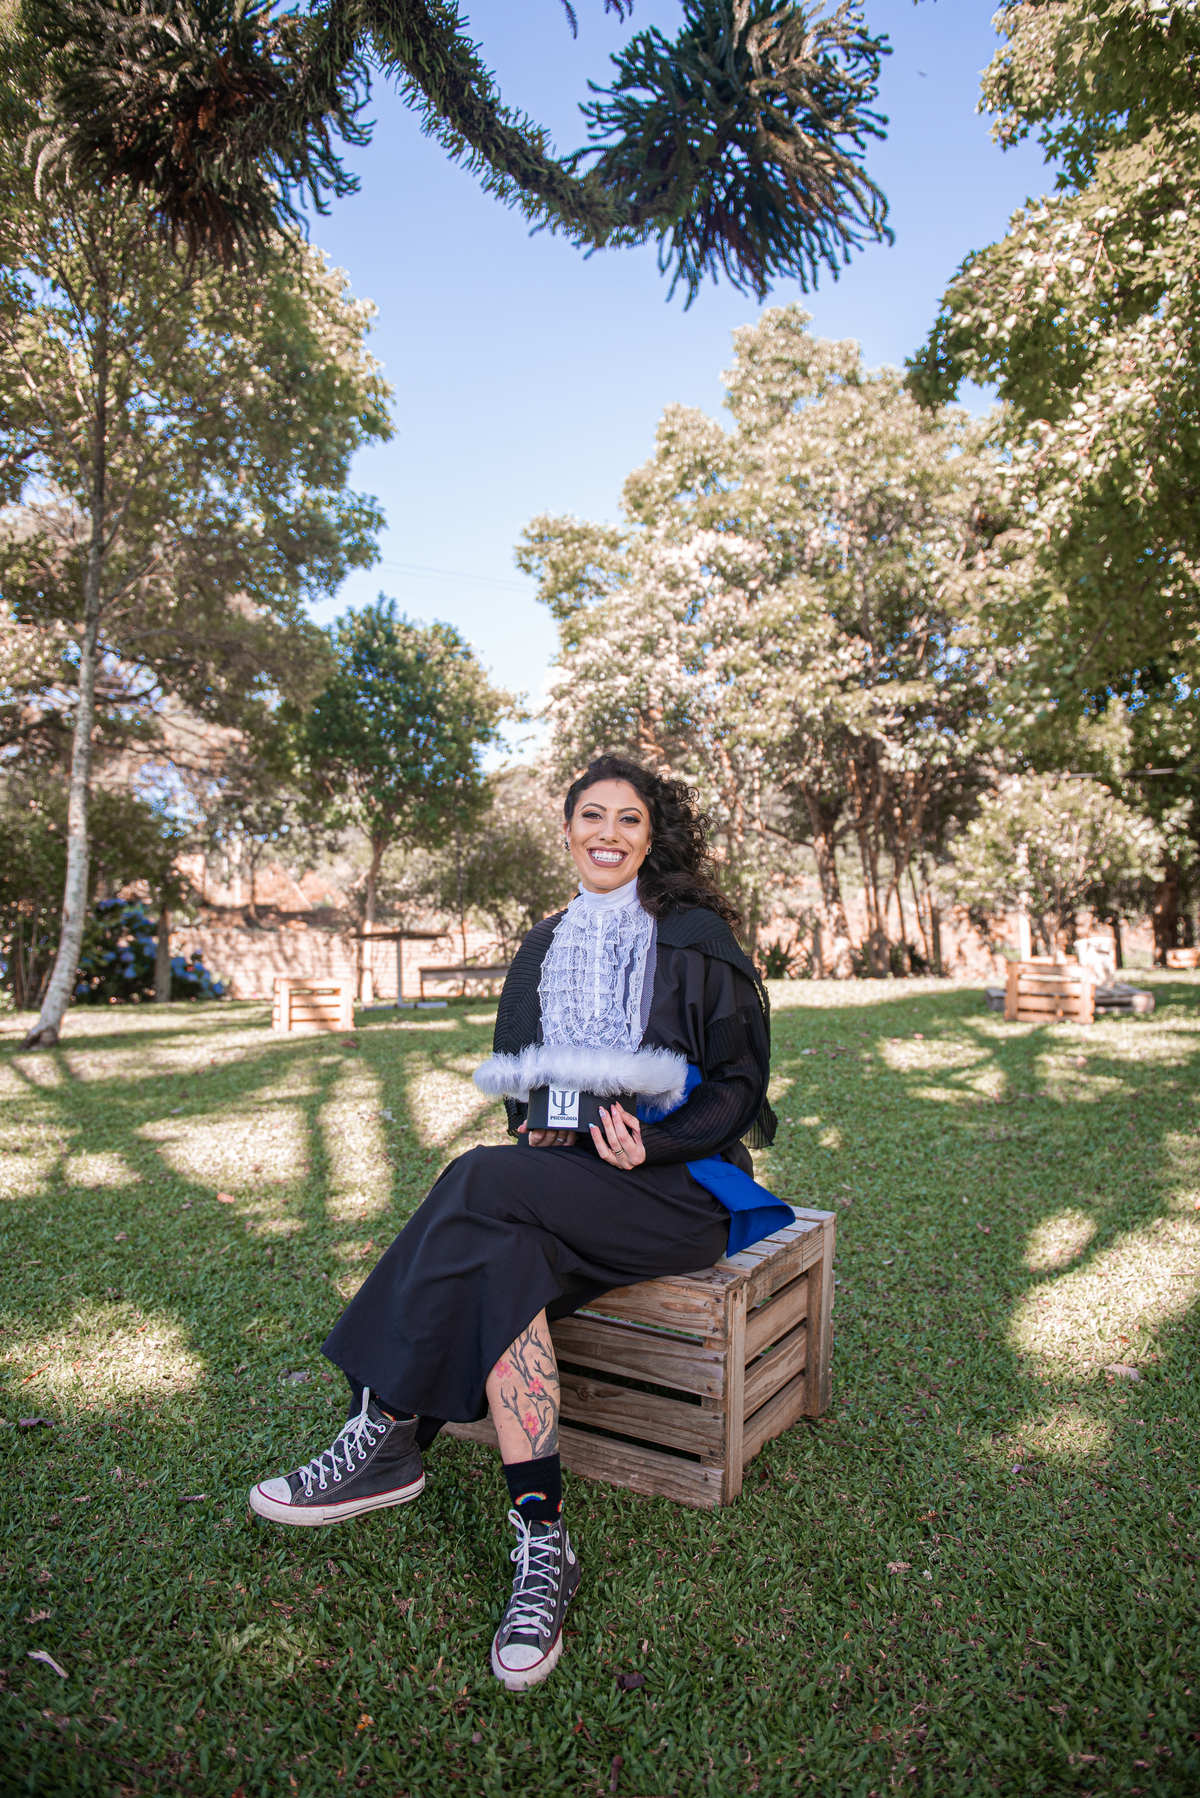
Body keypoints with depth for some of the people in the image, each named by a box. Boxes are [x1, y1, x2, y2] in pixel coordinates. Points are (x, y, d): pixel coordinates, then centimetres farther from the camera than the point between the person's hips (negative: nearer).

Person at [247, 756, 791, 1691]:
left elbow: (741, 1085, -4)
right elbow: (518, 1070, 20)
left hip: (682, 1185, -5)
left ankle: (391, 1433, -13)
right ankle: (542, 1547, -22)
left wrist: (652, 1146, -19)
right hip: (571, 1175, 5)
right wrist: (539, 1122, -2)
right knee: (503, 1259, -29)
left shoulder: (694, 939, -3)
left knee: (478, 1185, -27)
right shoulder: (547, 946, 14)